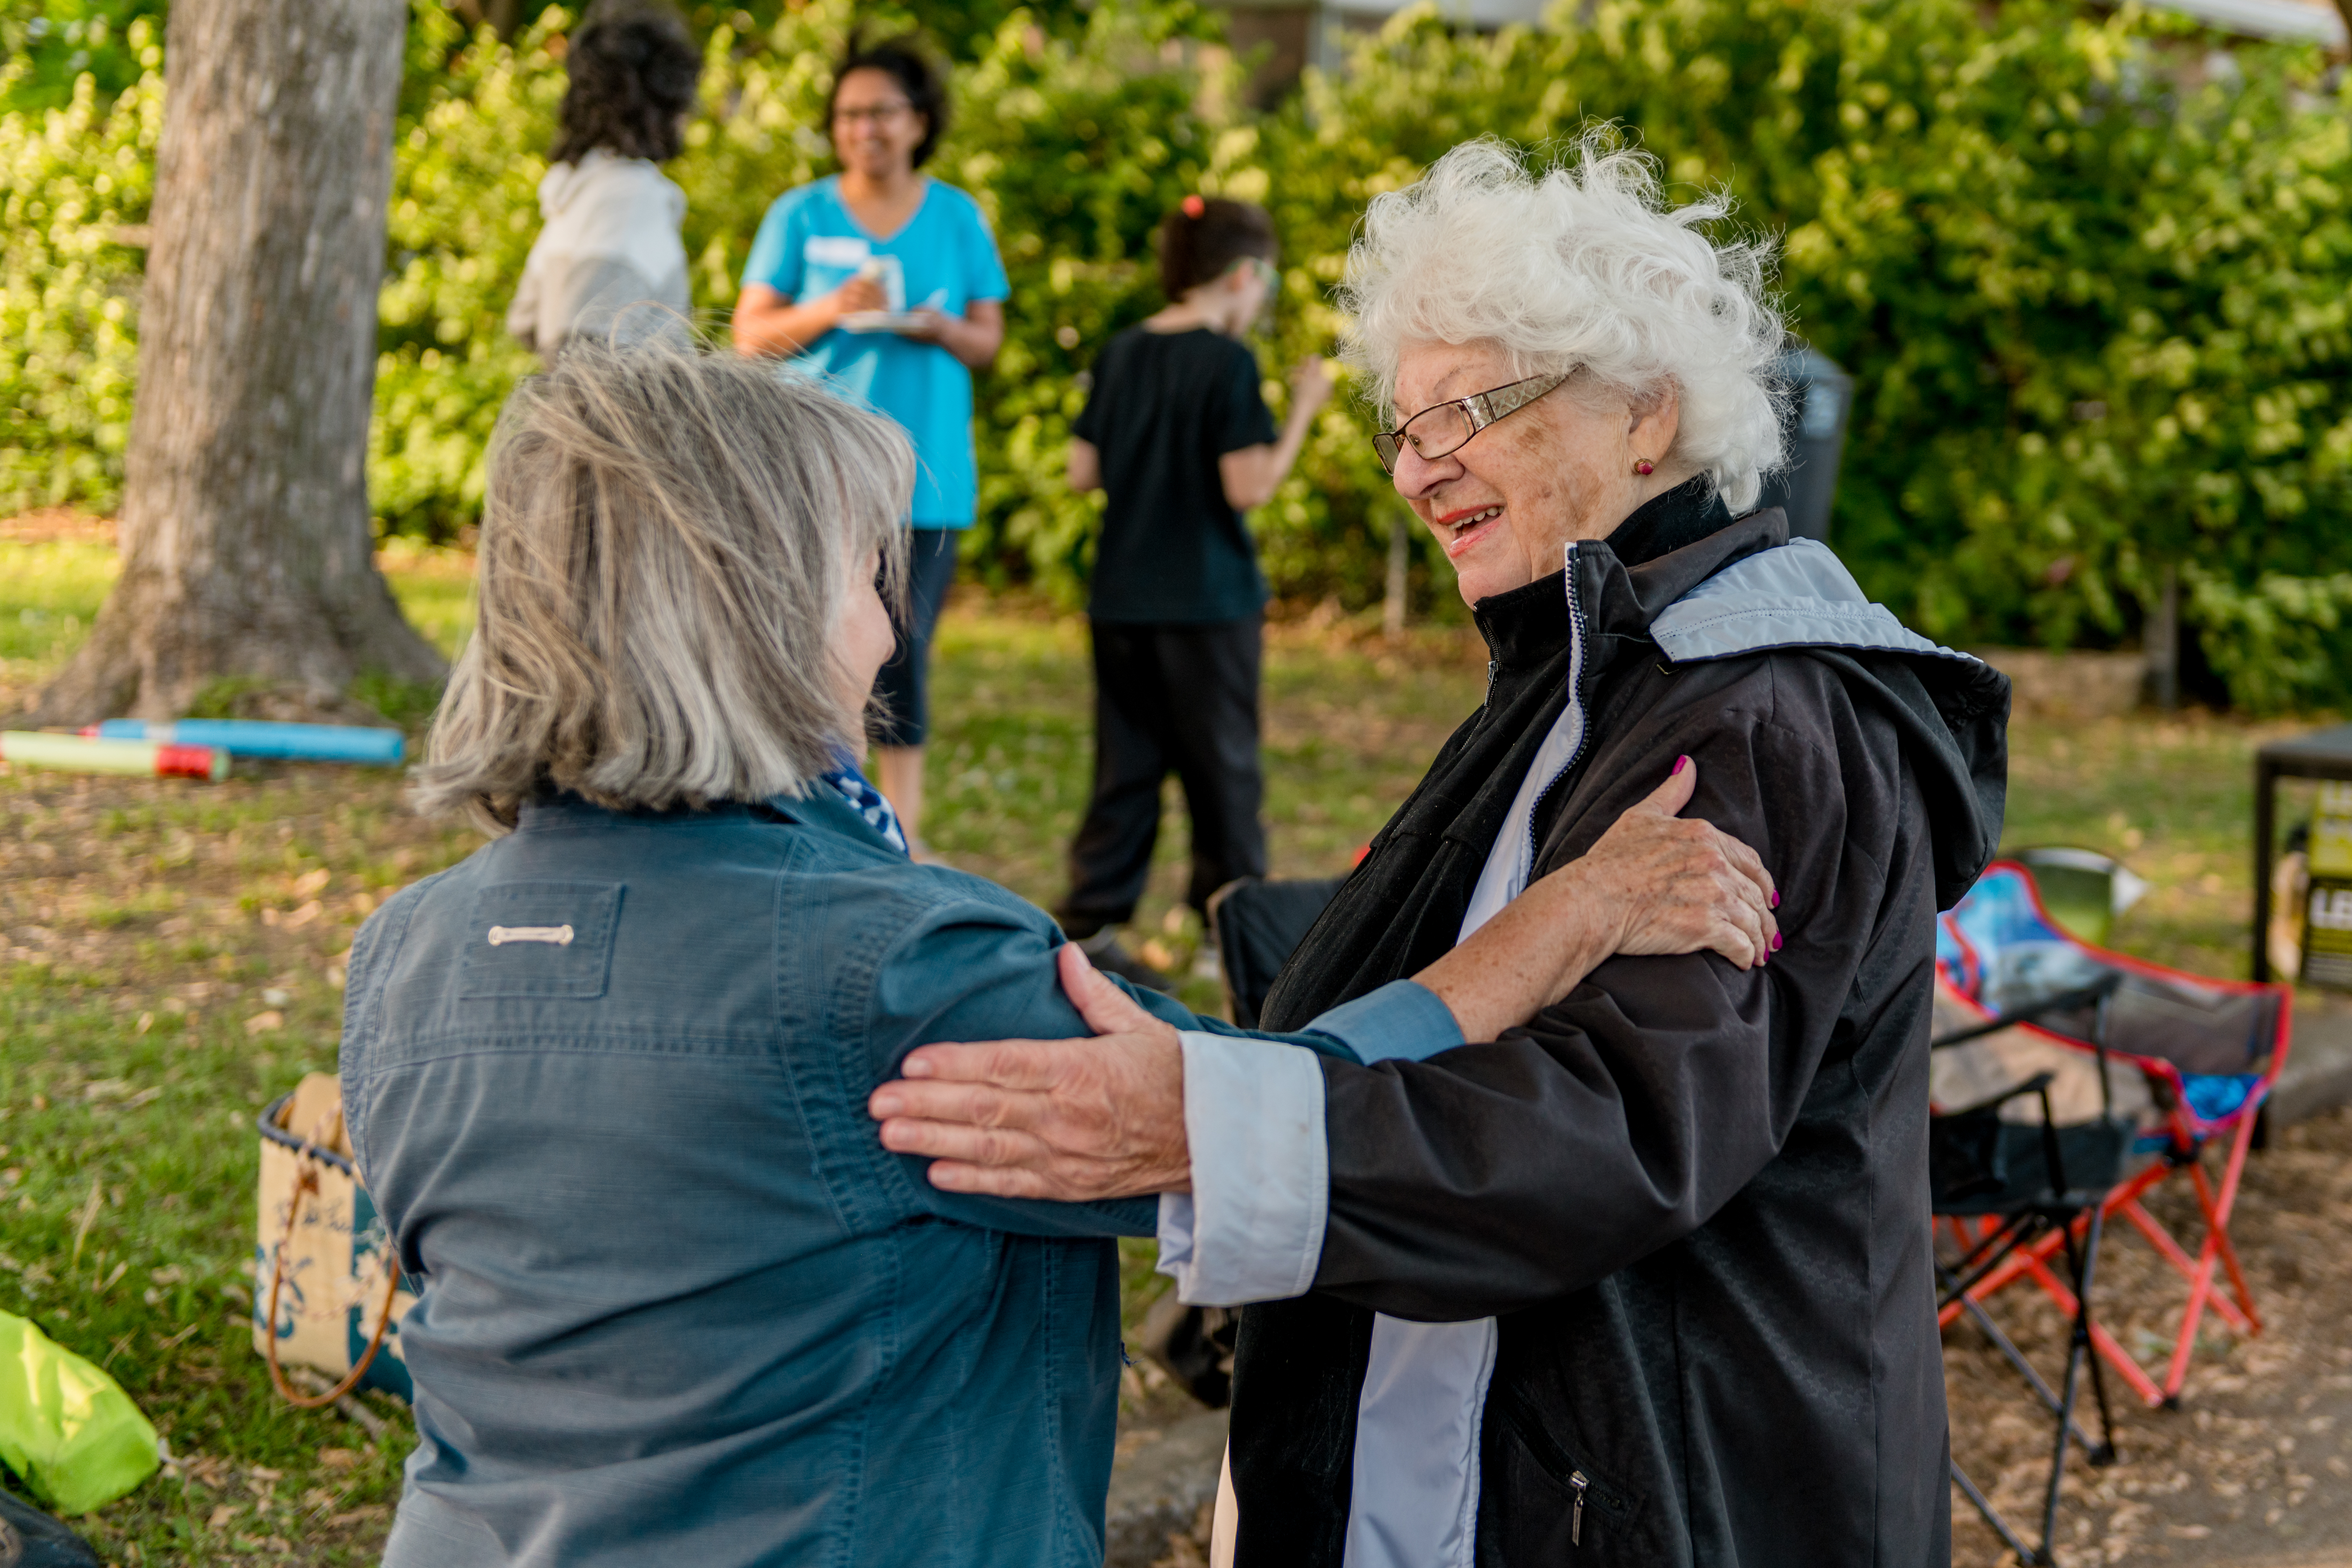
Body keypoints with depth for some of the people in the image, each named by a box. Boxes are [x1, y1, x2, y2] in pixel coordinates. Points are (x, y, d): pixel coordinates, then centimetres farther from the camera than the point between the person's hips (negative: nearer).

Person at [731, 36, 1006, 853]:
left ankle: (901, 830, 11)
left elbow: (988, 338, 11)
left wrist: (940, 328, -11)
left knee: (905, 644, 3)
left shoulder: (957, 217, 9)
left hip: (924, 467, 1)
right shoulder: (800, 216, 4)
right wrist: (830, 312, -15)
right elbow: (751, 334, 2)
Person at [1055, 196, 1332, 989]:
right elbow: (1250, 486, -16)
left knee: (1126, 768, 10)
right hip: (1208, 599, -5)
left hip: (1121, 597, 5)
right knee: (1222, 770, 7)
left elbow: (1083, 470, 9)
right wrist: (1302, 409, -6)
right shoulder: (1228, 363, -12)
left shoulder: (1122, 355, 7)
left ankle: (1092, 923, 6)